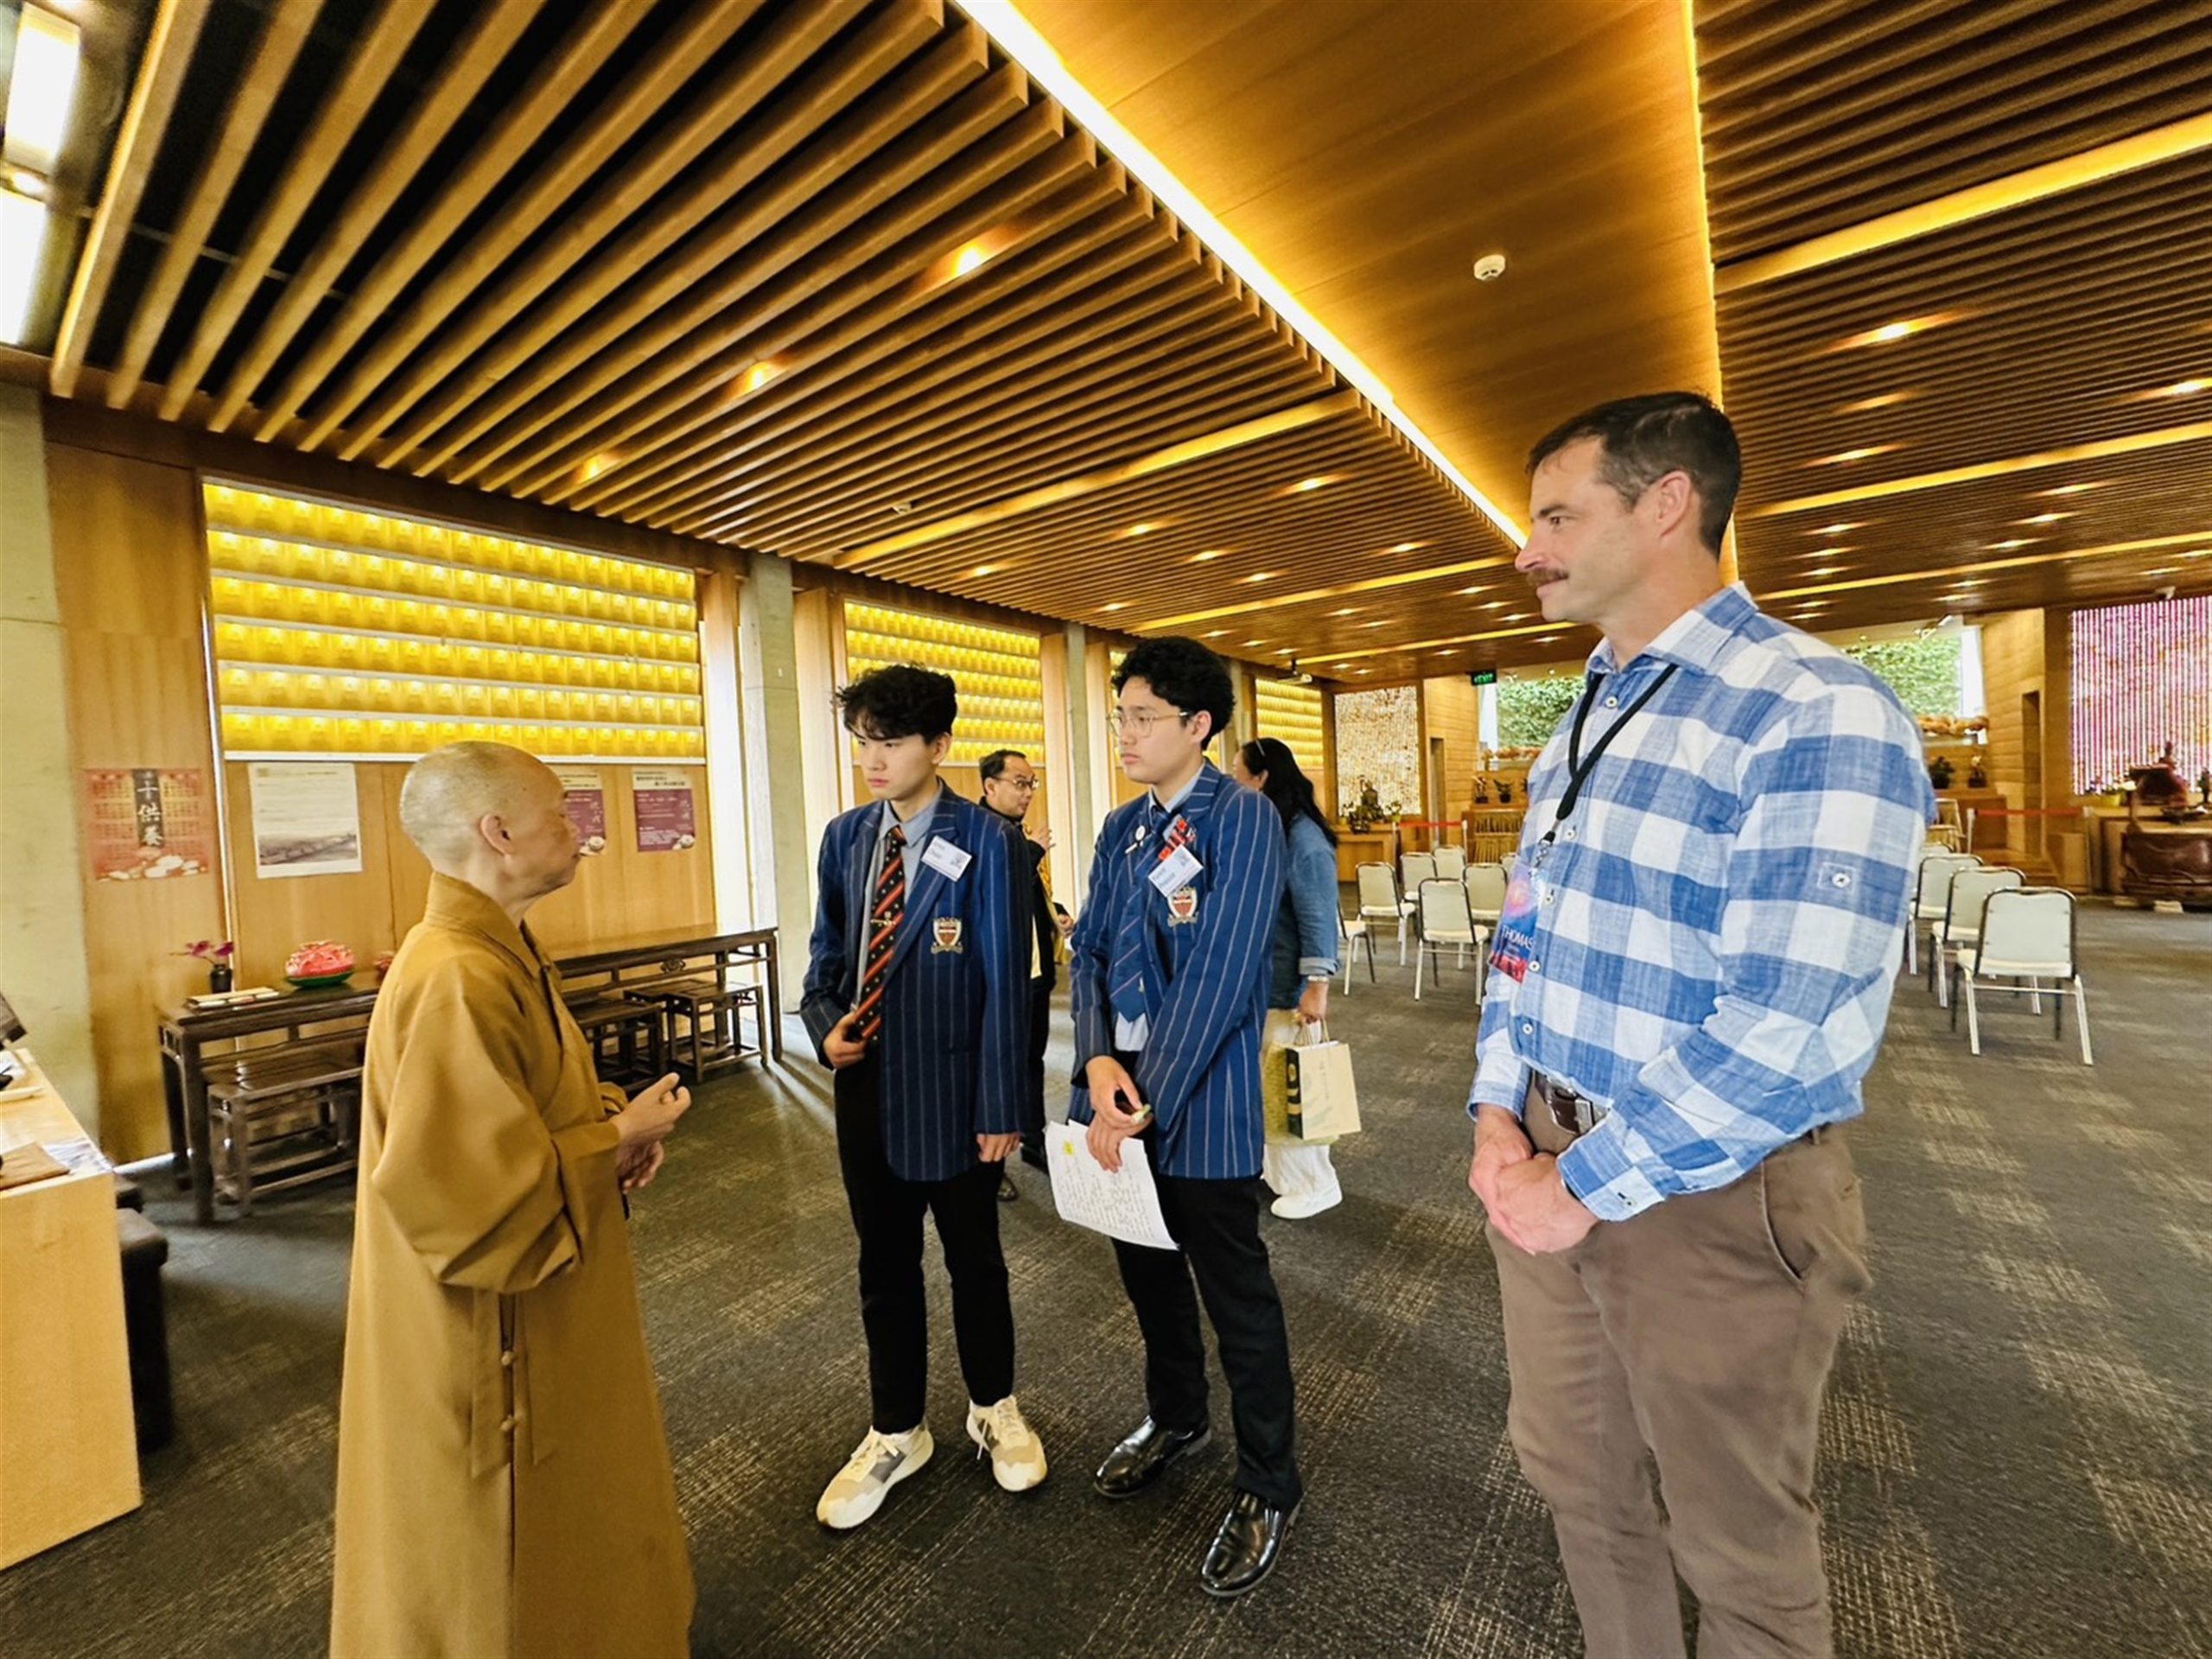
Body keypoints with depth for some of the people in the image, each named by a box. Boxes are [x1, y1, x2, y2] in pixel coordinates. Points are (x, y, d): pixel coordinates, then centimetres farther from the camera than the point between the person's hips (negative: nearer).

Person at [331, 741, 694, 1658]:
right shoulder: (455, 980, -30)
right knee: (503, 1545, 17)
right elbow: (465, 1195, -30)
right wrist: (616, 1140, -19)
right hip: (491, 1339, -9)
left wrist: (614, 1120, -3)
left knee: (563, 1505, 30)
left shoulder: (501, 950, 2)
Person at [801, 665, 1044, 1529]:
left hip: (952, 1091, -4)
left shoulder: (983, 841, -14)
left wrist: (1000, 1108, -12)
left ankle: (993, 1409, 44)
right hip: (868, 1088, 5)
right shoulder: (845, 837, 3)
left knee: (973, 1261, 17)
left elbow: (1003, 981, -13)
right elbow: (828, 950, 12)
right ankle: (895, 1432, 43)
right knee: (884, 1267, 20)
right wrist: (826, 1022, -8)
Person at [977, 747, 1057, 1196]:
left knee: (1032, 1058, 20)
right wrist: (1036, 850, -19)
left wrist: (1055, 918, 4)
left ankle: (1034, 1141, 36)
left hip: (1035, 969, 8)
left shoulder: (1020, 835, 11)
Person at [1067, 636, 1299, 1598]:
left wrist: (1146, 1103, -19)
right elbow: (1088, 951, 5)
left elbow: (1218, 978, -20)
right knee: (1147, 1272, 24)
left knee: (1237, 1299, 10)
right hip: (1120, 1092, 7)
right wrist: (1098, 1062, -11)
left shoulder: (1242, 819, -14)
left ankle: (1268, 1489, 35)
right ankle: (1174, 1419, 50)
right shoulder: (1122, 828, 7)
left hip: (1201, 1106, -7)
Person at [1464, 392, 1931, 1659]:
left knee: (1739, 1552, 19)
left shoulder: (1818, 713, -18)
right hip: (1551, 1169, 7)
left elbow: (1787, 1027, -25)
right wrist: (1500, 1111, -1)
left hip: (1712, 1202, -7)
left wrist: (1585, 1187, -17)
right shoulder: (1585, 726, 8)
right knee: (1576, 1480, 26)